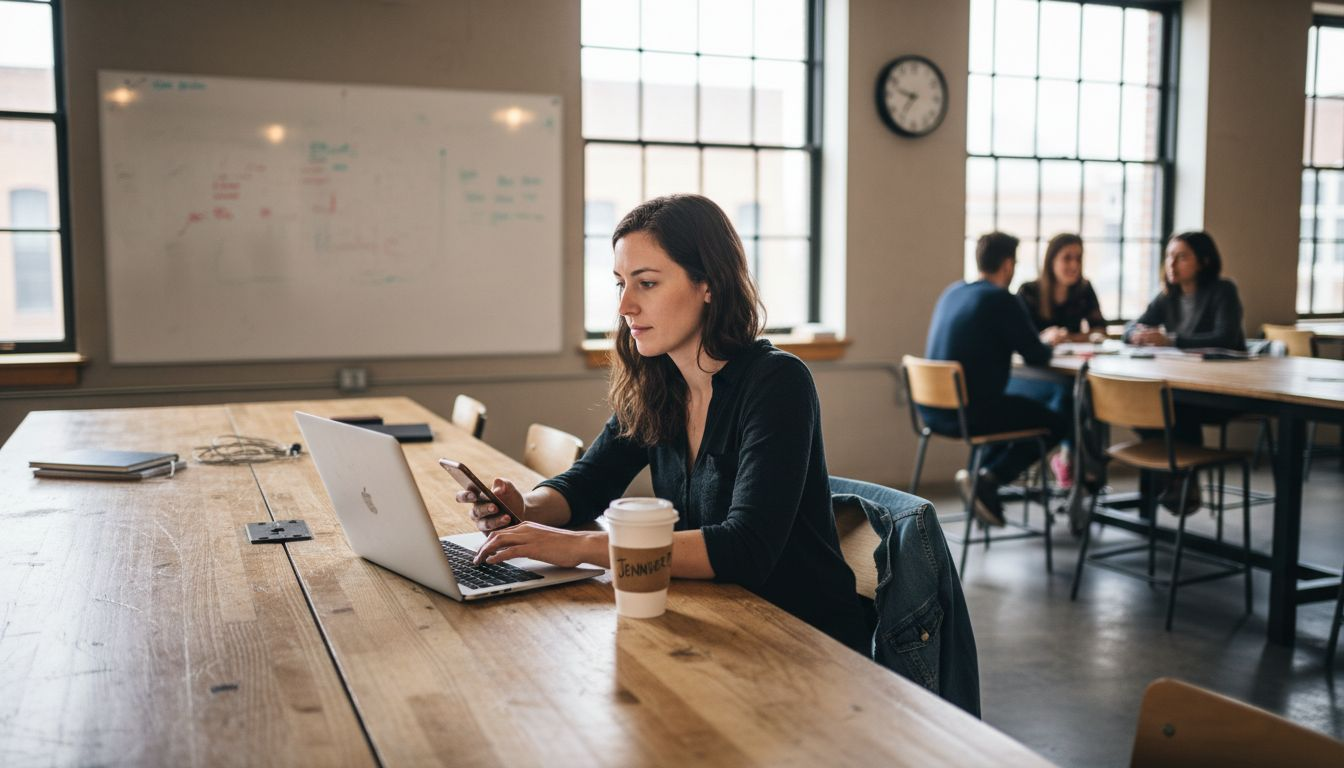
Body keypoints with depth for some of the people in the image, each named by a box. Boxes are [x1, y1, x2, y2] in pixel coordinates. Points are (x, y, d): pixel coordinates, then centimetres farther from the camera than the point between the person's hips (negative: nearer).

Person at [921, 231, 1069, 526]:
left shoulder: (952, 292, 12)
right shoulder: (1002, 300, -13)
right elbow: (1037, 357, -8)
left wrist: (1038, 340, 25)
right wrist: (1047, 342, 16)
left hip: (933, 410, 8)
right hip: (969, 412, -8)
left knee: (1016, 408, 32)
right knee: (1057, 423, 9)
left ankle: (983, 481, 13)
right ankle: (988, 480, -4)